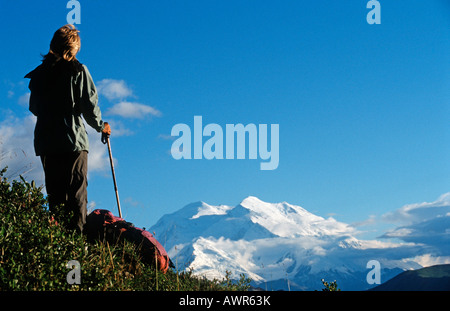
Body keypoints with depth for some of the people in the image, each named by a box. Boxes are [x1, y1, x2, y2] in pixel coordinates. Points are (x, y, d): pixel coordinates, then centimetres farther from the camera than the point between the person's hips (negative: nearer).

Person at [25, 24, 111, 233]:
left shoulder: (39, 73, 8)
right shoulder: (78, 71, -4)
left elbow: (33, 108, 14)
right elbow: (89, 105, -5)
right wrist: (100, 126, 13)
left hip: (46, 142, 4)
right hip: (73, 140, -4)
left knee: (55, 193, 11)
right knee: (77, 193, -1)